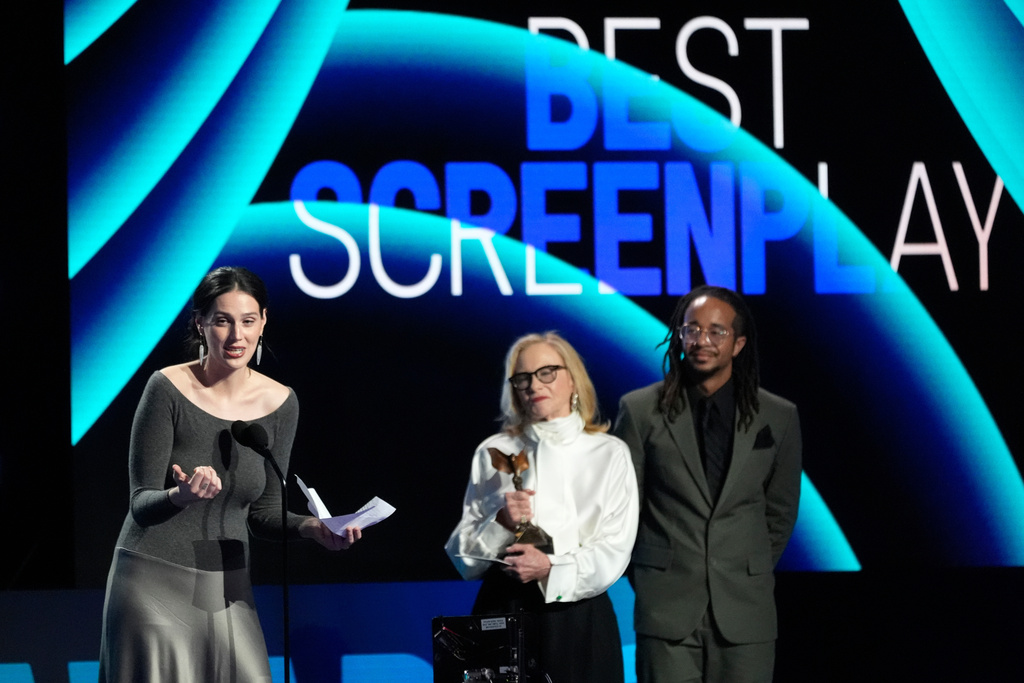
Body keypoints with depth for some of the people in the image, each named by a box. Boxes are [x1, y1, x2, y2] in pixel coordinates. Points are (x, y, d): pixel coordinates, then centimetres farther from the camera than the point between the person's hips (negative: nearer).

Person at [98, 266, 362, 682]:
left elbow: (264, 514, 9)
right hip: (154, 581, -3)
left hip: (227, 588, 3)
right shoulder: (169, 389, -10)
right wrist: (182, 495, -30)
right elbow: (141, 504, -10)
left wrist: (309, 527, -10)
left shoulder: (279, 402, 1)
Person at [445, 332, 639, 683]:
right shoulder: (493, 453, 9)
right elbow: (465, 555, 7)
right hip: (502, 610, 1)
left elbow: (614, 552, -3)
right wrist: (500, 523, -12)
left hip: (577, 613, -1)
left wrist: (552, 569, -19)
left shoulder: (609, 454, 5)